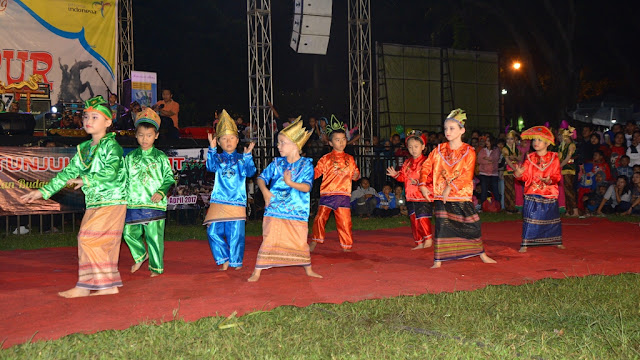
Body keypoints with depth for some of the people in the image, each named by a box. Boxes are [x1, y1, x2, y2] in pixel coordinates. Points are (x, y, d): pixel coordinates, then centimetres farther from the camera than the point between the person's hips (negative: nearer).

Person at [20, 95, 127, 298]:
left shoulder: (111, 145, -7)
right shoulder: (84, 149, 15)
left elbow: (111, 171, -21)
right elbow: (68, 172, 17)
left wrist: (86, 180, -20)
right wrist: (43, 191, 14)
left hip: (111, 201, -8)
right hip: (93, 203, 8)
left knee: (88, 237, -13)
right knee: (103, 243, 7)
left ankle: (84, 286, -5)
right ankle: (109, 285, 13)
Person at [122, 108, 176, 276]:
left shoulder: (160, 157, 3)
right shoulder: (130, 157, 11)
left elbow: (169, 178, 2)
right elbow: (124, 179, 16)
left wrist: (161, 192, -13)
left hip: (154, 204, -3)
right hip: (133, 204, 3)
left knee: (154, 236, -2)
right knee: (129, 233, 4)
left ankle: (156, 267, 12)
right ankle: (140, 256, 31)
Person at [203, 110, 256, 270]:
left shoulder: (241, 159, 9)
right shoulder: (218, 158, 9)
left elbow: (250, 172, -5)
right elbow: (211, 166, -10)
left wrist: (248, 155, -16)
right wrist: (212, 148, -19)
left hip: (237, 202, -1)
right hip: (218, 201, 1)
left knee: (236, 234, -3)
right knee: (213, 232, -3)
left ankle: (236, 261, 15)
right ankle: (224, 260, 13)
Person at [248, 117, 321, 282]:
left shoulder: (306, 164, -4)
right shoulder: (276, 163, 4)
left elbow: (307, 187, -14)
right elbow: (262, 177, 8)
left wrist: (290, 183, -29)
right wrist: (265, 191, -11)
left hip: (297, 212, -1)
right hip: (275, 210, 1)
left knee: (301, 242, 8)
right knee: (269, 240, -4)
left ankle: (308, 270, 27)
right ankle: (257, 272, 2)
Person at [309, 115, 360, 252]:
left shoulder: (350, 159, 13)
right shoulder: (326, 159, 3)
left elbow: (355, 172, 22)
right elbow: (316, 172, 0)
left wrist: (356, 175, 1)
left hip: (344, 195, 2)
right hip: (327, 194, -2)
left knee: (345, 220, 2)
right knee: (320, 217, -9)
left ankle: (347, 245, 17)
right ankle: (315, 241, 7)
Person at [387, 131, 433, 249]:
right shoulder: (407, 163, 14)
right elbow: (403, 176, 15)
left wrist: (419, 182, -24)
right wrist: (396, 175, -4)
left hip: (423, 196, -7)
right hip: (410, 196, 7)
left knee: (423, 218, -9)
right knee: (414, 220, 10)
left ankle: (428, 239, 12)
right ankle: (419, 243, 19)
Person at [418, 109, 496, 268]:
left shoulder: (468, 151, -2)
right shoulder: (439, 150, 7)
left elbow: (466, 175, -12)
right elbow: (426, 167, 8)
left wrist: (451, 187, -21)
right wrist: (423, 185, -5)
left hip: (462, 195, -1)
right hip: (440, 196, 1)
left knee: (472, 225, 5)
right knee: (441, 226, -4)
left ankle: (482, 254, 25)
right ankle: (438, 260, 1)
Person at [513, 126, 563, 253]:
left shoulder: (554, 158, 0)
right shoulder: (530, 158, 4)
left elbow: (557, 175, -4)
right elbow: (526, 176, -2)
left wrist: (549, 180, -24)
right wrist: (518, 173, -24)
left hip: (549, 194, 0)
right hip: (532, 194, 0)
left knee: (552, 218, 11)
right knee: (529, 218, -5)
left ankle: (557, 241, 27)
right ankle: (525, 244, -2)